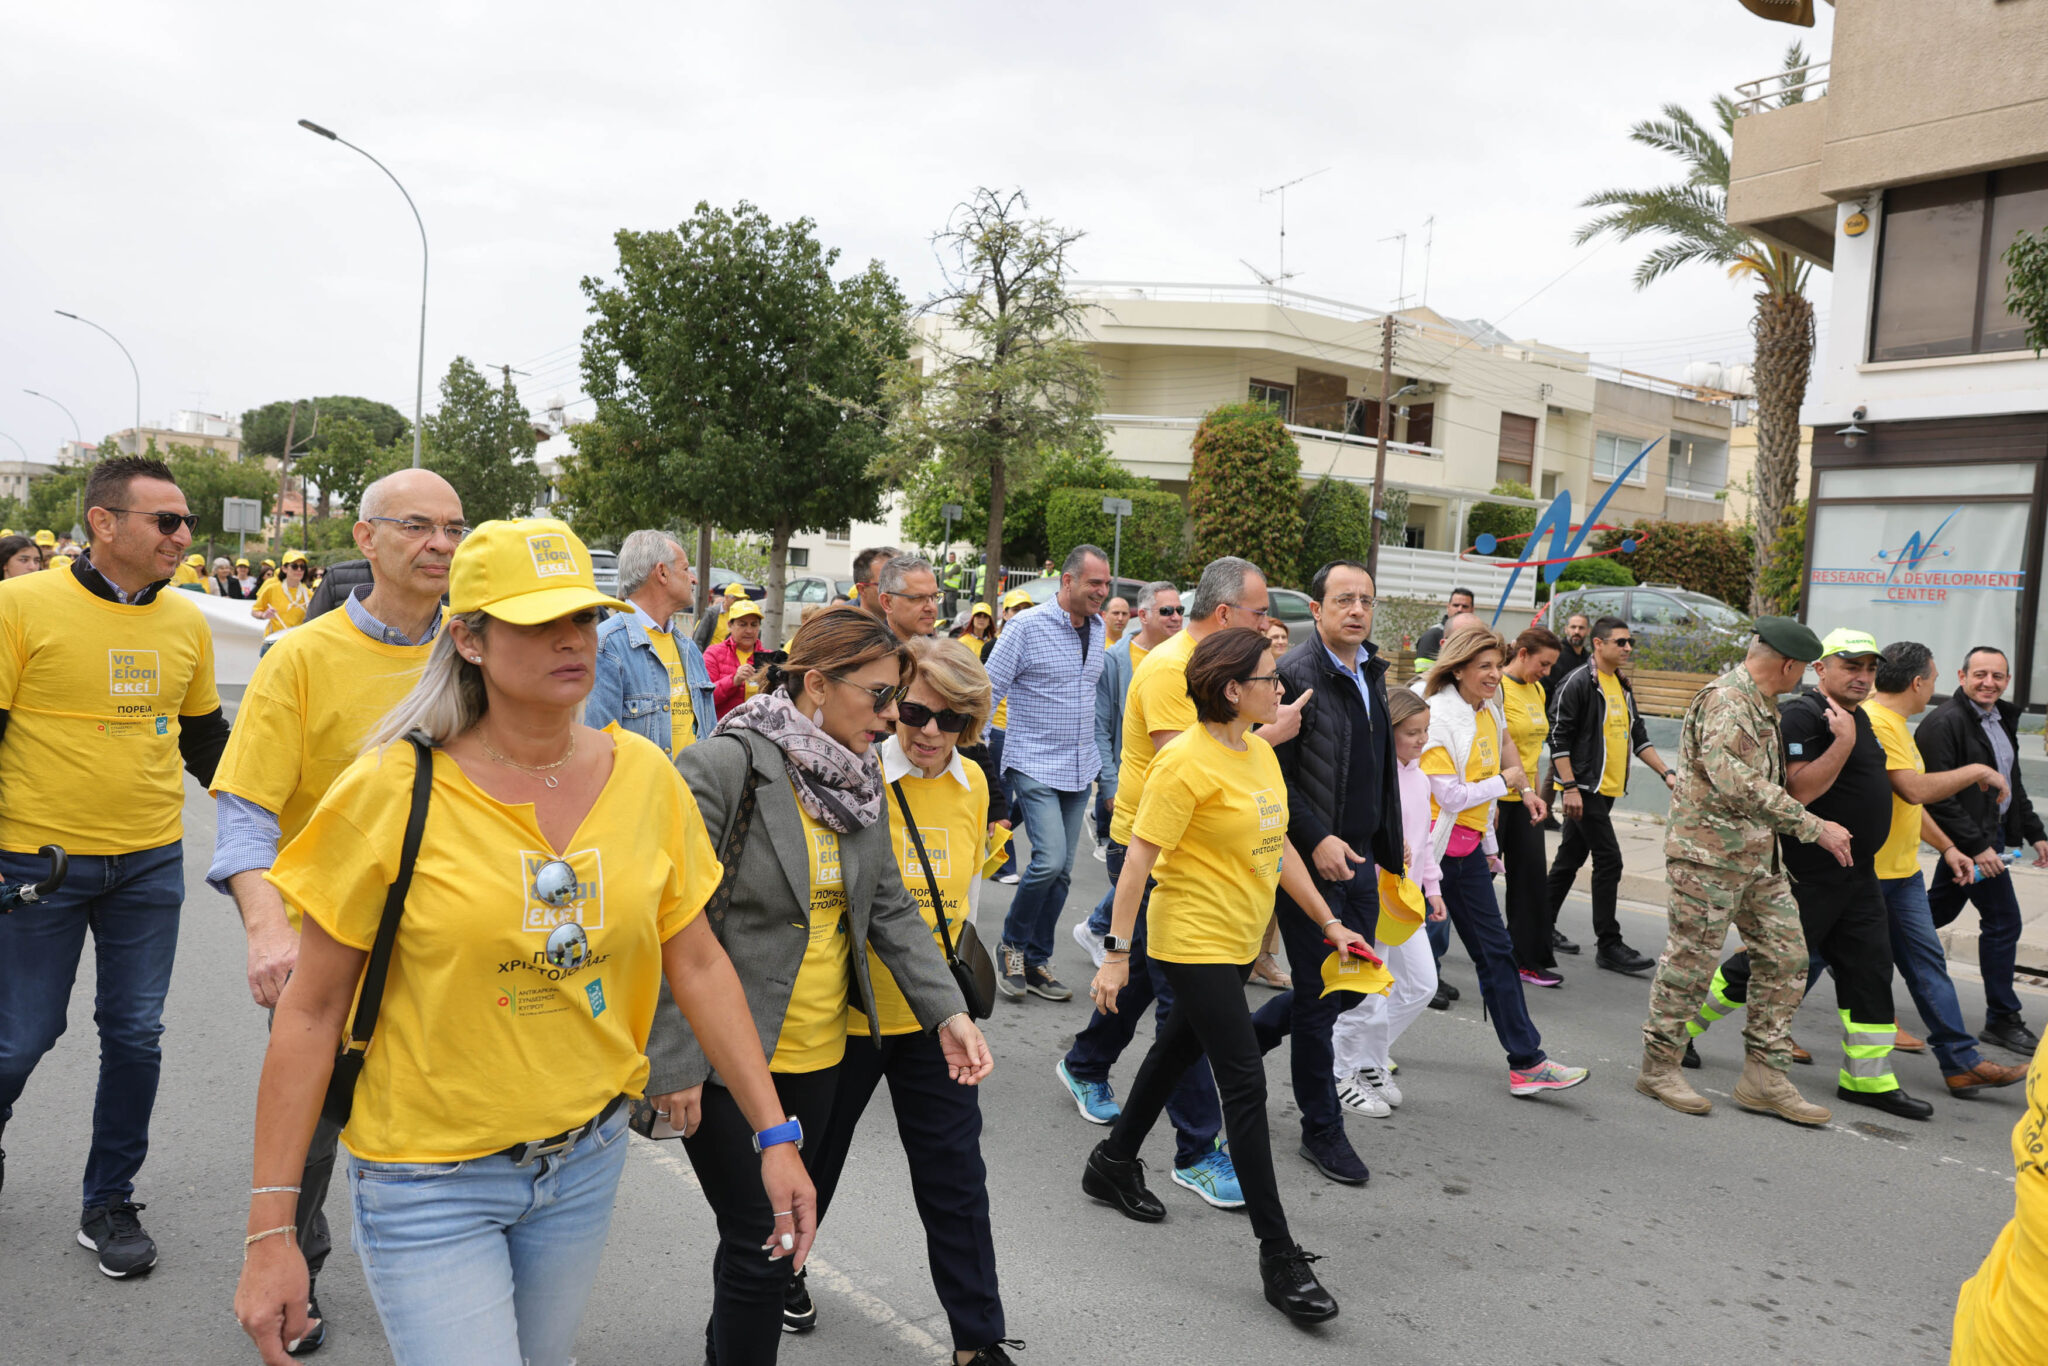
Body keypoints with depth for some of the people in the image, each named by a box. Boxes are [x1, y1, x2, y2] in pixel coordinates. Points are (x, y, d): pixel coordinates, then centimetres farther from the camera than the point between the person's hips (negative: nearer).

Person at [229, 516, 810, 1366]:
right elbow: (311, 1013, -10)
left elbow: (697, 963, 3)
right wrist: (271, 1230, -10)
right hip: (430, 1178, -4)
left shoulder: (644, 777, -6)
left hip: (587, 1156, 4)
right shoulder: (391, 792, -16)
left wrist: (774, 1134, 2)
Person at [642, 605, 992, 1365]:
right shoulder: (722, 767, -20)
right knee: (761, 1243, 0)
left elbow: (890, 906, 8)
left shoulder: (860, 780, 3)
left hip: (818, 1052, 7)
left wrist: (946, 1010, -2)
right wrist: (673, 1062, -18)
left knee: (784, 1219, 19)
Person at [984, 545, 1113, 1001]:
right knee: (1050, 860, -18)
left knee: (1062, 871, 8)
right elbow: (988, 690, -10)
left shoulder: (1097, 628, 9)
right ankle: (1012, 945, 6)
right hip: (1034, 765, -6)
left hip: (1081, 770, 6)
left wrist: (1103, 760, 21)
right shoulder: (1028, 626, -11)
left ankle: (1035, 962, 20)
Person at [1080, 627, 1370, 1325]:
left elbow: (1278, 846, 14)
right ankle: (1278, 1254, 2)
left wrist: (1328, 922, 14)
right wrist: (1117, 953, -19)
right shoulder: (1187, 761, -19)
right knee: (1246, 1086, -7)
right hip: (1194, 942, -9)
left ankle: (1114, 1162, 42)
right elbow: (1140, 858, -19)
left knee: (1177, 1050, 22)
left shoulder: (1261, 753, 7)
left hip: (1238, 940, 9)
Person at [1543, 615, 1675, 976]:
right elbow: (1559, 739, -15)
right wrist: (1570, 787, -19)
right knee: (1609, 861, -9)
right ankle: (1609, 946, -3)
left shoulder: (1622, 687, 14)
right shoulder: (1579, 684, -12)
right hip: (1583, 788, -8)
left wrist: (1666, 772, 9)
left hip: (1607, 789, 8)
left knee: (1571, 858, 14)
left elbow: (1638, 736, 20)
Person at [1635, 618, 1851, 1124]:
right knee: (1691, 962, -1)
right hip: (1709, 854, -10)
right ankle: (1659, 1066, 13)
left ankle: (1764, 1077, 15)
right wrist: (1815, 827, -24)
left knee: (1786, 957, 8)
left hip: (1760, 857, 10)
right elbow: (1740, 785, -28)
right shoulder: (1725, 701, -17)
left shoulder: (1763, 706, 17)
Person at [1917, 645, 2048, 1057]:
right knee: (2003, 921, -5)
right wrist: (1977, 846, -22)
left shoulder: (2003, 719, 12)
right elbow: (1937, 795, -21)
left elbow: (2012, 784, 23)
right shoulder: (1945, 723, -18)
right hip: (1968, 837, -9)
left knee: (1939, 910, 16)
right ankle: (2001, 1020, 5)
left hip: (1991, 832, 9)